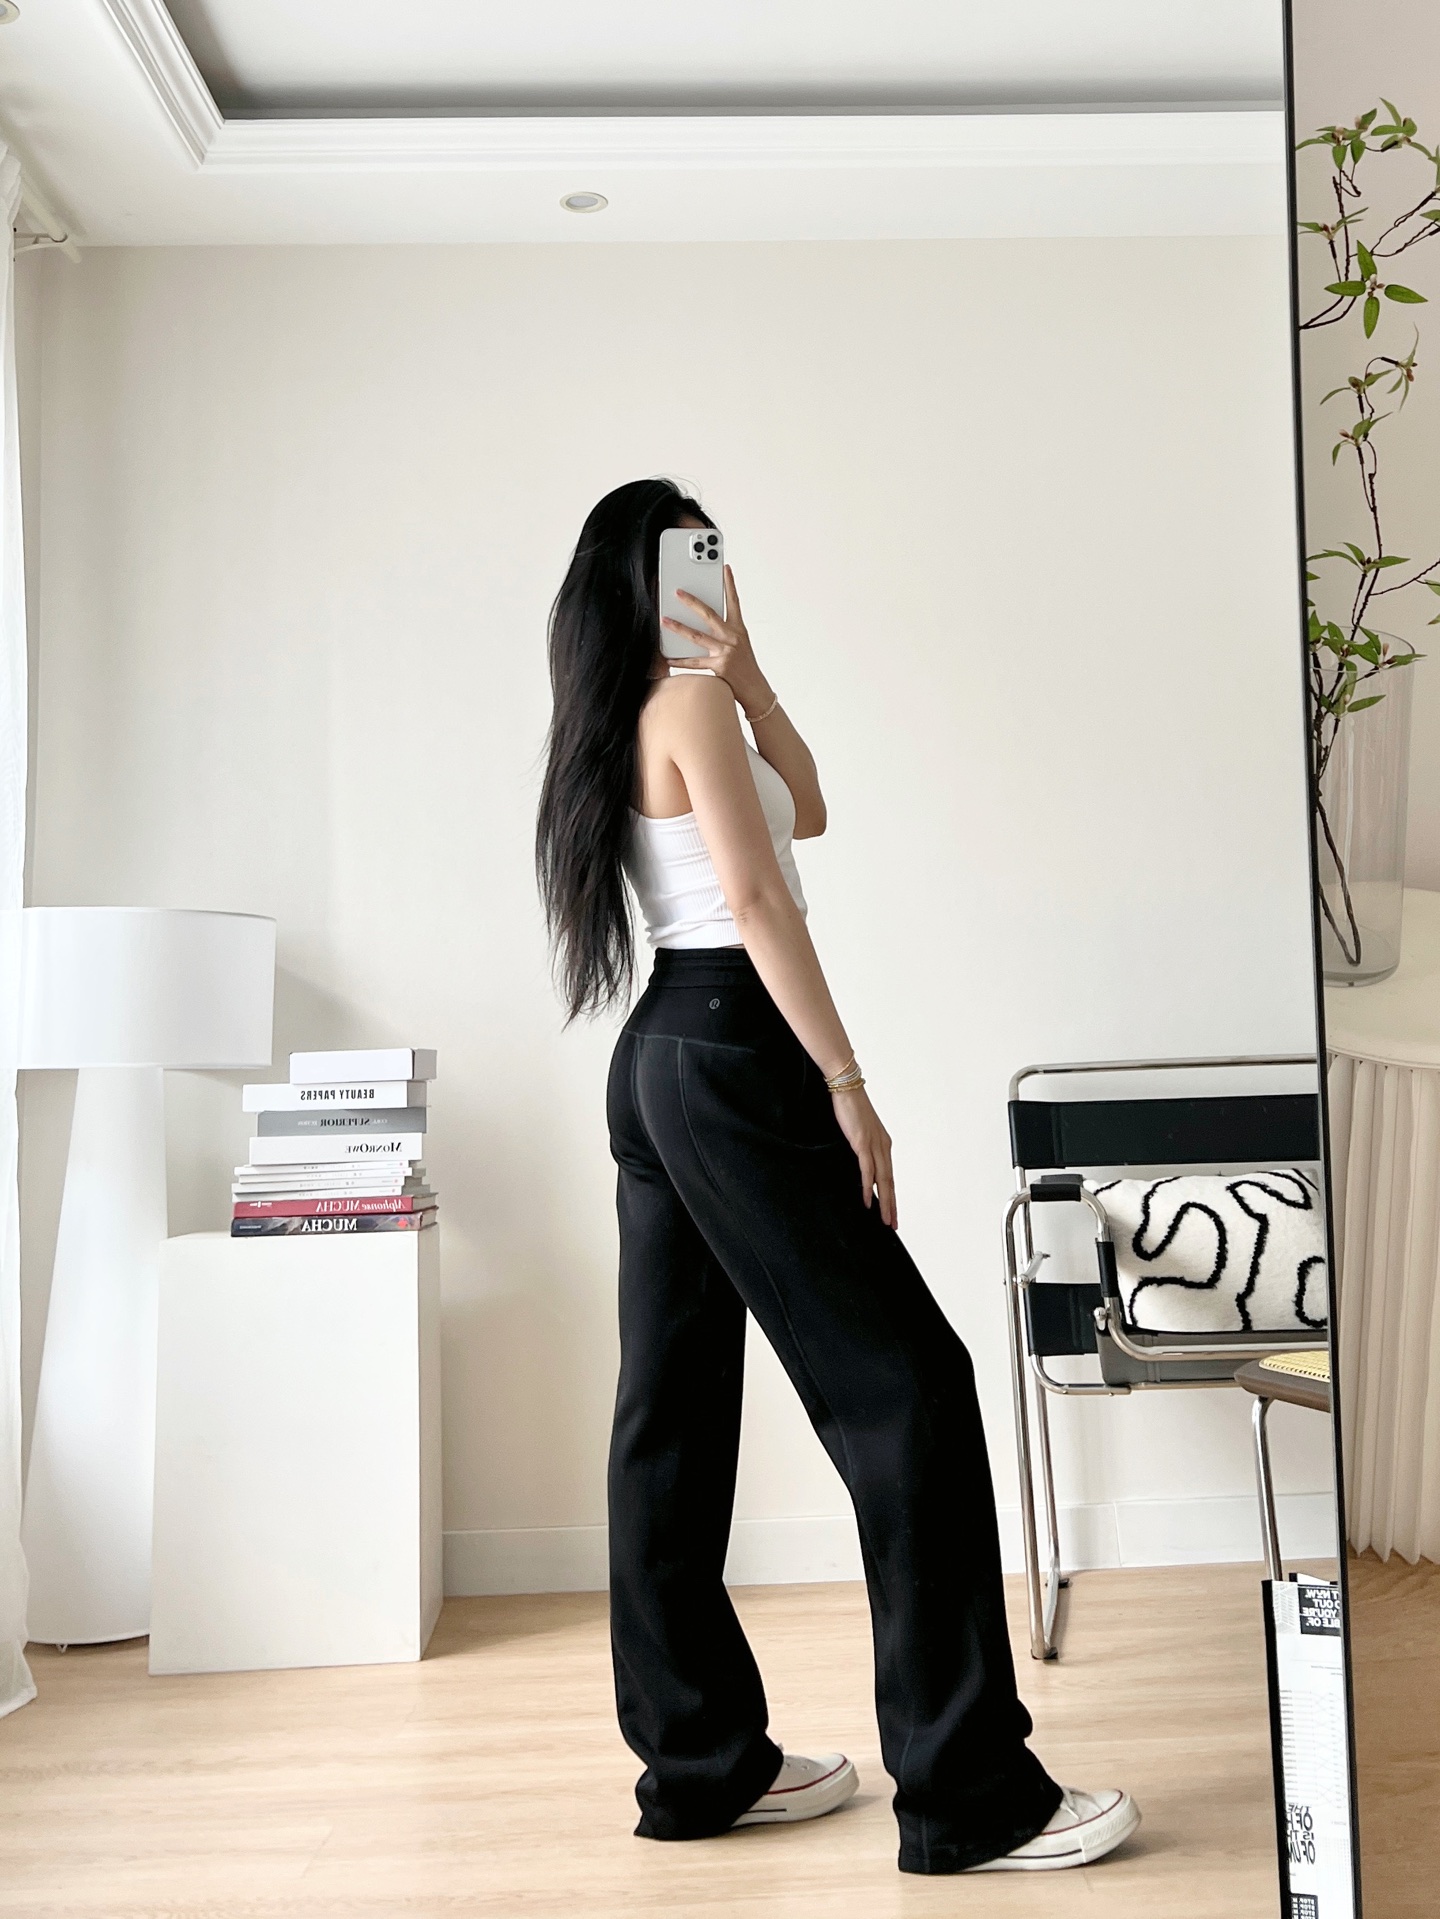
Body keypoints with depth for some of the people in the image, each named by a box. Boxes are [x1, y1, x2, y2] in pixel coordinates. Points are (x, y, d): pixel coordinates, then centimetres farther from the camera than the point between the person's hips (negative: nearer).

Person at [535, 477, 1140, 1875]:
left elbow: (805, 808, 21)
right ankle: (968, 1797, -3)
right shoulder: (690, 702, -9)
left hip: (659, 1060, 10)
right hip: (733, 1055, -10)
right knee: (907, 1386, -8)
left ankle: (700, 1761, 19)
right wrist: (847, 1087, -16)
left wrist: (748, 676, 10)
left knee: (673, 1414, 9)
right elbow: (758, 898, -16)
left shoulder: (632, 719, 19)